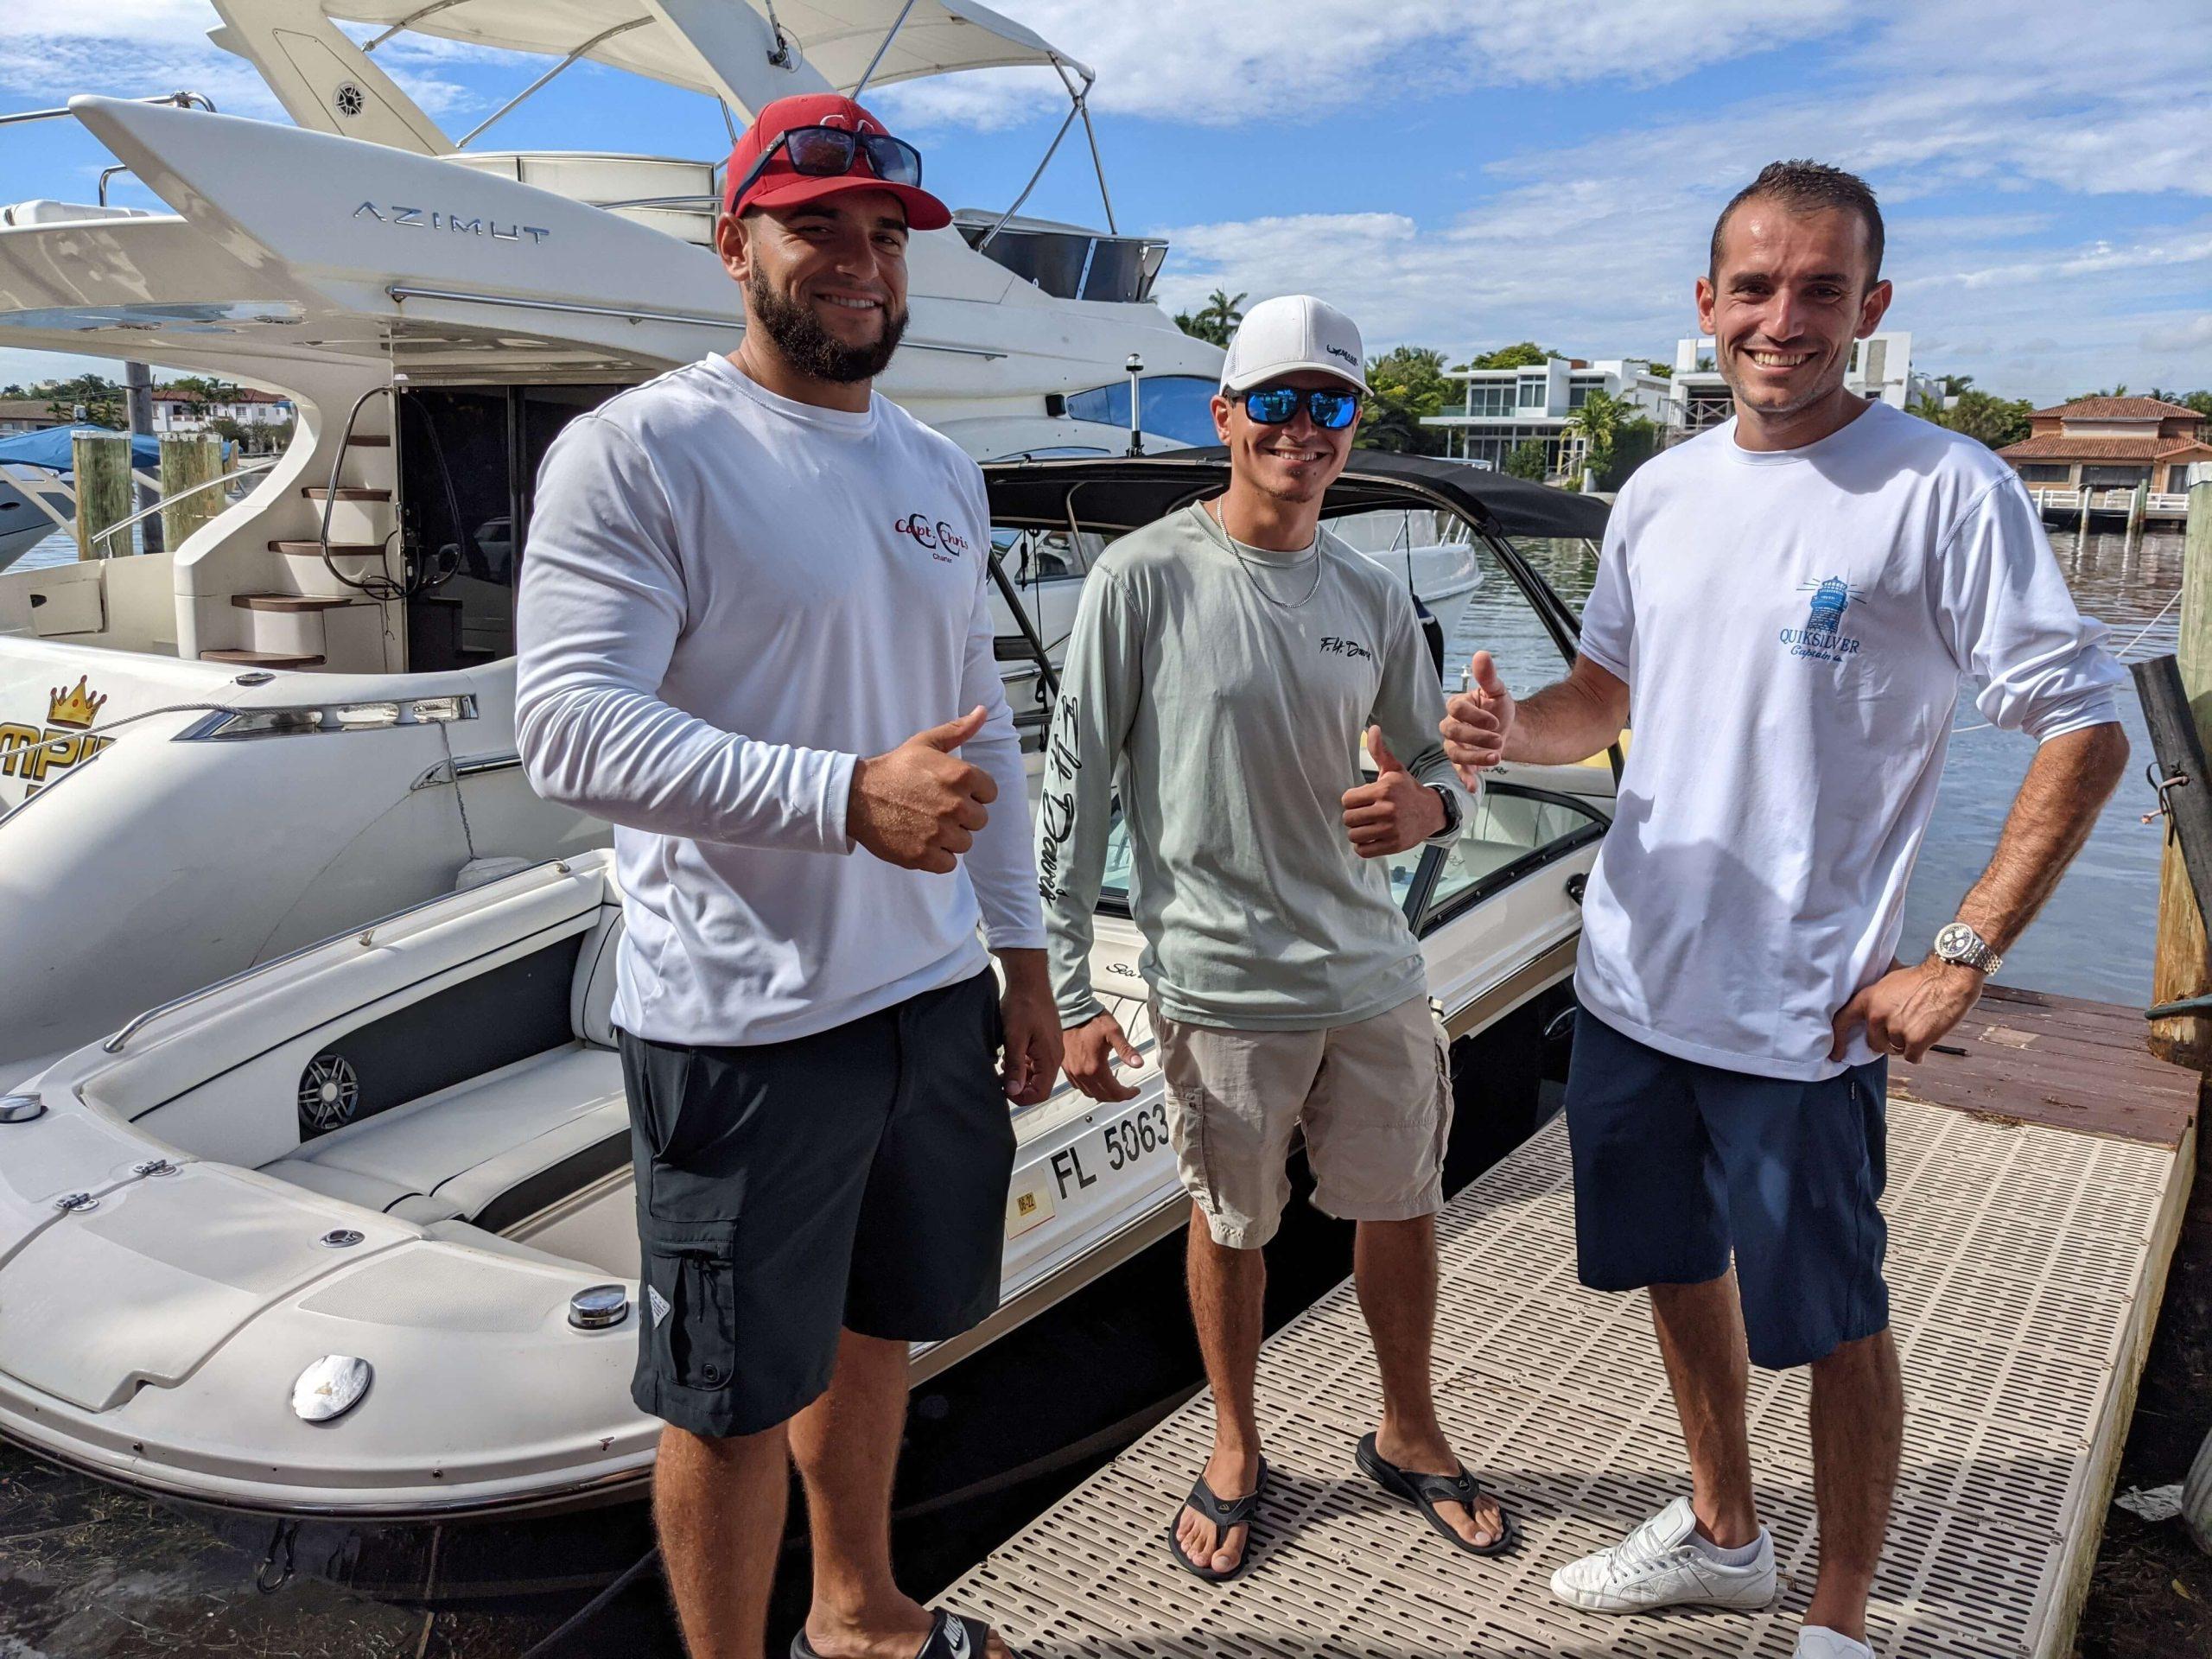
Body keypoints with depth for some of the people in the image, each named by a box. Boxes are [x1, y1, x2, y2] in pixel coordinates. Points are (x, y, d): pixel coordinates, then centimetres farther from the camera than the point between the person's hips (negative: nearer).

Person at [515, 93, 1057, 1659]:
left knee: (875, 1326, 22)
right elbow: (570, 725, -20)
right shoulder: (636, 450, -10)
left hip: (932, 994, 7)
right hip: (743, 1024, -7)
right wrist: (847, 796, -29)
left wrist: (1024, 954, 14)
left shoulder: (942, 471, 12)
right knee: (736, 1391, 8)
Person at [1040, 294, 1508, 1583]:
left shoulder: (1375, 601, 6)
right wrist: (1070, 994, -8)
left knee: (1403, 1208, 15)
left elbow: (1439, 769, 15)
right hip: (1219, 982, -4)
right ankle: (1237, 1451, 37)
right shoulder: (1144, 579, -8)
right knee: (1231, 1222, 12)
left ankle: (1409, 1436, 40)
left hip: (1374, 969, 4)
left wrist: (1428, 806, -11)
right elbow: (1075, 794, -7)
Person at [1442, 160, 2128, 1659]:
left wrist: (1962, 960, -17)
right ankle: (1723, 1533, 44)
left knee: (1833, 1322, 8)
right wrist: (1510, 727, -7)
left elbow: (2084, 729, -12)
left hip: (1799, 1013, -6)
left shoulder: (1946, 490, -12)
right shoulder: (1662, 492, 6)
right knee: (1680, 1271, 21)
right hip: (1632, 979, 6)